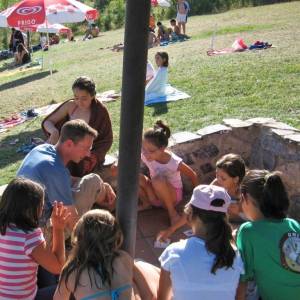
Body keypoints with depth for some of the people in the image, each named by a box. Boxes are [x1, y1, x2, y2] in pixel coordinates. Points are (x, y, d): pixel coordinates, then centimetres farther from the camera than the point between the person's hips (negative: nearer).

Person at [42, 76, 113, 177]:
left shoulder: (100, 111, -13)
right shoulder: (70, 105, -4)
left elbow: (106, 140, -7)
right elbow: (47, 122, 0)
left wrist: (87, 156, -19)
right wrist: (54, 131, -24)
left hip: (90, 153, -4)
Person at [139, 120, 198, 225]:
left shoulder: (174, 162, -30)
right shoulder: (145, 156, -21)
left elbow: (193, 176, -14)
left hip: (172, 195, -4)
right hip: (156, 193, 4)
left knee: (158, 180, -37)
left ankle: (171, 211, -13)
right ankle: (146, 203, 2)